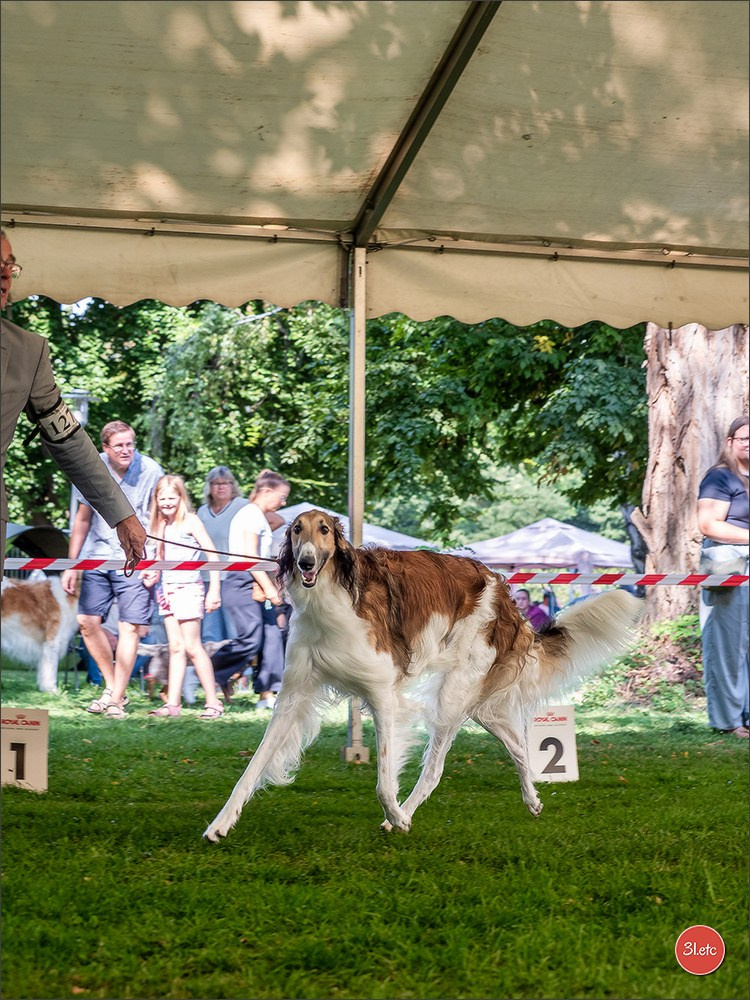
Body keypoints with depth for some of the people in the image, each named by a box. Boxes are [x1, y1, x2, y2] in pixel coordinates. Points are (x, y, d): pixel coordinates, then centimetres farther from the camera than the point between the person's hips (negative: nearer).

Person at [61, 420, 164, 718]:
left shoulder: (150, 471, -8)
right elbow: (83, 519, 11)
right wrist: (71, 565, 11)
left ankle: (116, 700, -1)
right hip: (99, 557, 4)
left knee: (129, 628, -7)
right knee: (87, 621, -2)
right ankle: (112, 686, 15)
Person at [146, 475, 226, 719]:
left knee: (191, 646, -7)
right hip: (167, 588, 7)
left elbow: (212, 553, -10)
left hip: (188, 587, -7)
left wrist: (214, 589, -14)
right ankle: (173, 703, 3)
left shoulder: (190, 521, -7)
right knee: (175, 647, 4)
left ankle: (214, 702, -2)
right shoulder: (163, 525, 14)